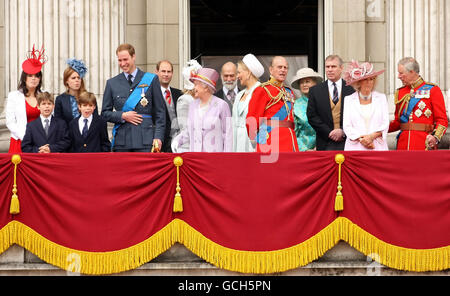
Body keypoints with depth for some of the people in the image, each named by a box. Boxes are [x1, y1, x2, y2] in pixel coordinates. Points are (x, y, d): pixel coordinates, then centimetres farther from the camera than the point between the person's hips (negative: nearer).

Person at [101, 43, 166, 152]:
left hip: (145, 142, -2)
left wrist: (158, 137, -4)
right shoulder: (112, 83, 12)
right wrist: (122, 116, -5)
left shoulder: (151, 80, 8)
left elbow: (159, 112, 6)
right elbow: (105, 113, 14)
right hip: (121, 142, 2)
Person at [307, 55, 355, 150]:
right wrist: (329, 132, -6)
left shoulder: (352, 89, 6)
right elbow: (312, 116, 4)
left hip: (348, 140, 0)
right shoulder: (315, 91, 9)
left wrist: (343, 131, -10)